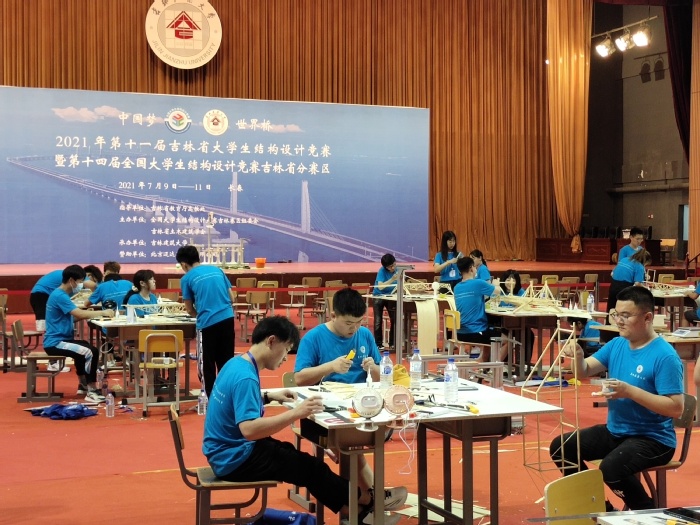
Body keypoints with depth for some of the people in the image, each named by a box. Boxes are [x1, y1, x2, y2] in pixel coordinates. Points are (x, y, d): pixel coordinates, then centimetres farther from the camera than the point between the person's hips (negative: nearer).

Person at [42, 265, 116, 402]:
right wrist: (102, 312, -18)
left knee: (86, 347, 21)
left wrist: (95, 314, -2)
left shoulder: (62, 294, 15)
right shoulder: (60, 296, -18)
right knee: (90, 352, -23)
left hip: (59, 340, 11)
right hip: (55, 342, -11)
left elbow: (75, 316, 14)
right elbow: (80, 314, -27)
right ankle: (90, 391, -16)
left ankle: (83, 385, 26)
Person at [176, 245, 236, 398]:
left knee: (207, 365, 8)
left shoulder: (187, 278, 4)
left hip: (207, 323, -4)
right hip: (228, 319, 4)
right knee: (226, 362, 14)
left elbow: (190, 310, 11)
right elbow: (232, 298, 17)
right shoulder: (217, 270, 15)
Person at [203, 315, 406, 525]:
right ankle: (366, 500, 14)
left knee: (295, 455, 15)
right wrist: (296, 413, -36)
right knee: (311, 468, -5)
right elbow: (249, 429, -37)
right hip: (235, 458, -10)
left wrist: (268, 396, 10)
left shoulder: (237, 363, 3)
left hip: (231, 449, 10)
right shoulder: (245, 377, -27)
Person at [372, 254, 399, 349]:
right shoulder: (382, 271, -21)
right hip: (378, 297, -3)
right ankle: (378, 344, 3)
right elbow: (380, 286, -31)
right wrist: (392, 279, -39)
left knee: (395, 319, -2)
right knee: (378, 321, -5)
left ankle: (392, 343, 9)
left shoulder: (397, 270, -9)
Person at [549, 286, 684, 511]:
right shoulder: (616, 345, 3)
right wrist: (578, 357, -21)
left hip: (653, 439, -8)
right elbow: (585, 372, 2)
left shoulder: (665, 356, -20)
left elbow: (676, 408, -24)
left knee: (611, 468, -33)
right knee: (560, 447, 3)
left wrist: (629, 391, -30)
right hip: (614, 431, 8)